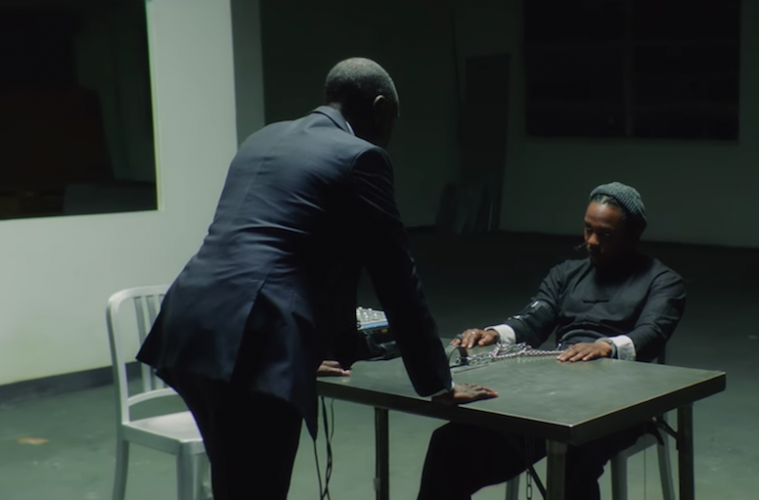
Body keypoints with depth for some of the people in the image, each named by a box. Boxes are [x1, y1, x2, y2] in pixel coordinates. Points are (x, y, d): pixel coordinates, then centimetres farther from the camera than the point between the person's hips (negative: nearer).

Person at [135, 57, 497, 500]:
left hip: (192, 329, 8)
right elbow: (397, 279, 2)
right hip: (252, 344, -8)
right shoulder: (360, 157, 1)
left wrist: (309, 351, 45)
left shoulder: (264, 139, 25)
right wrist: (438, 384, 11)